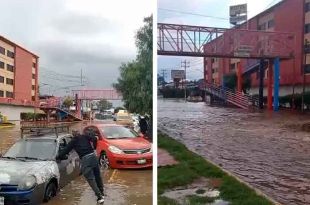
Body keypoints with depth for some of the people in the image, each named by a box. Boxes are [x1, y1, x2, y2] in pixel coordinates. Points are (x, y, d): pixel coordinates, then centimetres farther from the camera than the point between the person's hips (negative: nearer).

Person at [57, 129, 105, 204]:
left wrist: (58, 157, 24)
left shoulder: (73, 141, 11)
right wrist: (94, 148, 13)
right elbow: (94, 139, 0)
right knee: (97, 176, 16)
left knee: (91, 179, 1)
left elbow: (66, 150, 13)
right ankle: (102, 193, 29)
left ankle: (100, 197, -5)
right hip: (93, 156, 4)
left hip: (85, 159, -4)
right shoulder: (85, 136, 16)